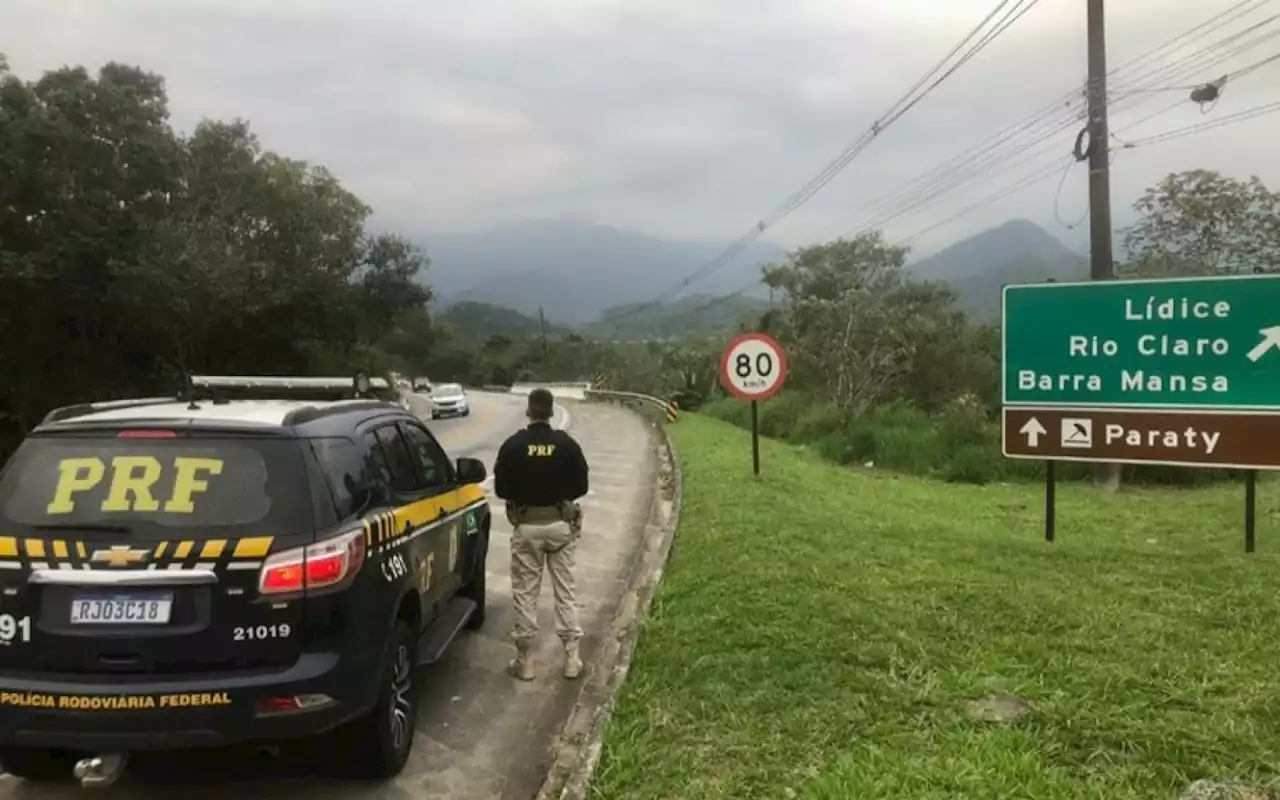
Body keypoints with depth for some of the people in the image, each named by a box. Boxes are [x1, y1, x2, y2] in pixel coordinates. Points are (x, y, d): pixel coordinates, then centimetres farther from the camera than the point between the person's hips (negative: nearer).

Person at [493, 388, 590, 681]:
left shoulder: (512, 445, -9)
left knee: (525, 592, 7)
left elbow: (501, 489, -4)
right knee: (565, 589, 9)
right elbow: (581, 486, 0)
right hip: (560, 524, 1)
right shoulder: (567, 444, -5)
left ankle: (524, 660, 12)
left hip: (526, 526, -1)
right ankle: (572, 656, 9)